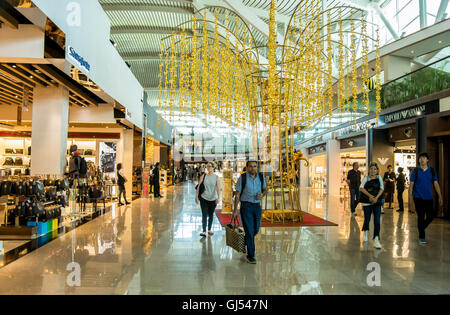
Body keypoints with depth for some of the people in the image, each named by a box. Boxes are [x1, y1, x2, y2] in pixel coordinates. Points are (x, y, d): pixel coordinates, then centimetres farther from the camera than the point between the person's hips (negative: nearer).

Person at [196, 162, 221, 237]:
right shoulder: (204, 176, 0)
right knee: (204, 215, -6)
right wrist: (197, 196, -1)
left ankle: (209, 229, 27)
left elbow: (218, 188, -11)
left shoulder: (216, 177, -3)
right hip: (204, 198, -1)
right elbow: (199, 186, 2)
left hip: (213, 199, 1)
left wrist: (218, 197, -21)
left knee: (211, 215, 12)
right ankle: (204, 231, -5)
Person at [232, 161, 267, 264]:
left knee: (255, 230, 13)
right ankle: (250, 256, 5)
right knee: (249, 231, -7)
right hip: (246, 206, -5)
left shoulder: (261, 177, 2)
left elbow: (265, 189, 16)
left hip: (257, 206, 5)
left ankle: (243, 243, 43)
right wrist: (235, 210, -7)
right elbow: (237, 195, -5)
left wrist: (262, 194, -8)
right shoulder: (242, 178, -9)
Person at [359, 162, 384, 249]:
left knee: (377, 221, -8)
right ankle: (365, 232, 40)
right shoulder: (366, 178, 3)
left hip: (377, 202, 0)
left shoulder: (379, 178, 7)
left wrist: (376, 197, -14)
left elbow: (381, 188, 0)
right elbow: (361, 188, -7)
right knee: (367, 219, 9)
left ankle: (376, 240, -6)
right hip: (367, 202, 0)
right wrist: (370, 195, -19)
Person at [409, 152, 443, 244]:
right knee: (421, 217, 0)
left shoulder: (432, 171, 5)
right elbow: (411, 184, -1)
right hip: (418, 198, -3)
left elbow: (436, 184, 4)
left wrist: (440, 197, 0)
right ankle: (421, 237, 12)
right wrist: (410, 196, -6)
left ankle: (421, 228, 30)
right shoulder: (415, 171, -2)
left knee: (431, 216, 2)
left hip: (429, 198, 3)